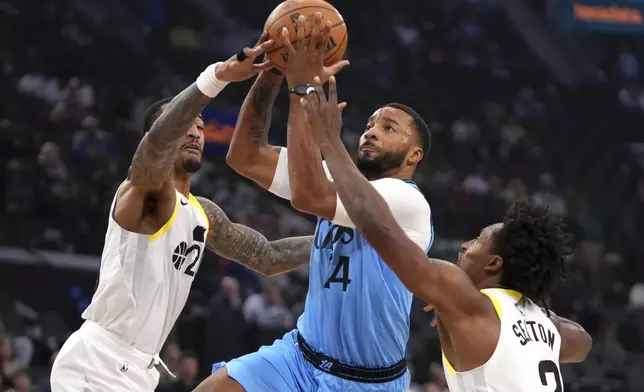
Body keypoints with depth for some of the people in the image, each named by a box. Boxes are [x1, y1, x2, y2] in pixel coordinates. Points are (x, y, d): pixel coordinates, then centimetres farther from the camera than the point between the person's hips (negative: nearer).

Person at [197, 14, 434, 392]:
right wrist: (271, 74, -15)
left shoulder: (409, 202, -19)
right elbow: (247, 158, -2)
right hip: (302, 357, 6)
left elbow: (308, 195, -33)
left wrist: (303, 89, -31)